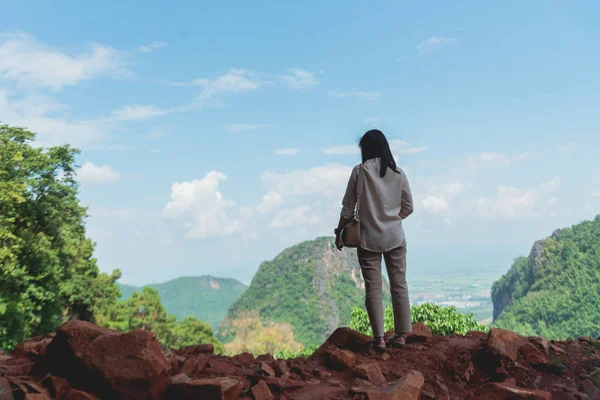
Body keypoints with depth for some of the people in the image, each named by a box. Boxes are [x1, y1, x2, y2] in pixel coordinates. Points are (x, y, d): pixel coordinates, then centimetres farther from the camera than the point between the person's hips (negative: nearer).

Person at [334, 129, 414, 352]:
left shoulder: (360, 171, -7)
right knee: (399, 284, 10)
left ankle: (379, 338, 6)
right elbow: (408, 207, 7)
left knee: (373, 289, 3)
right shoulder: (398, 173, 1)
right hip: (395, 237, 3)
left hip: (369, 239, -2)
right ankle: (401, 334, 15)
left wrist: (339, 232, 8)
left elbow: (348, 207, -5)